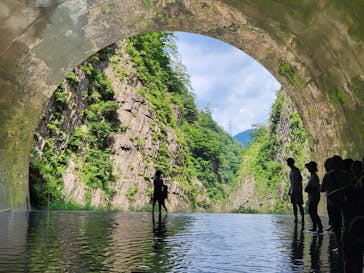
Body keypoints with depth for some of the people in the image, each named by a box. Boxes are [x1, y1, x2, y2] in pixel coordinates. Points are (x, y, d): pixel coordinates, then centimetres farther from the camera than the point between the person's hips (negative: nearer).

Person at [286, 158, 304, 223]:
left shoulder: (296, 170, -9)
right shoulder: (291, 171, 16)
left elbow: (300, 179, -16)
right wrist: (289, 191, 20)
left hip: (298, 190, -8)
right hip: (292, 191, 8)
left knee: (300, 205, -7)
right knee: (294, 204, 8)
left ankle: (303, 219, -5)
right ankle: (296, 218, 13)